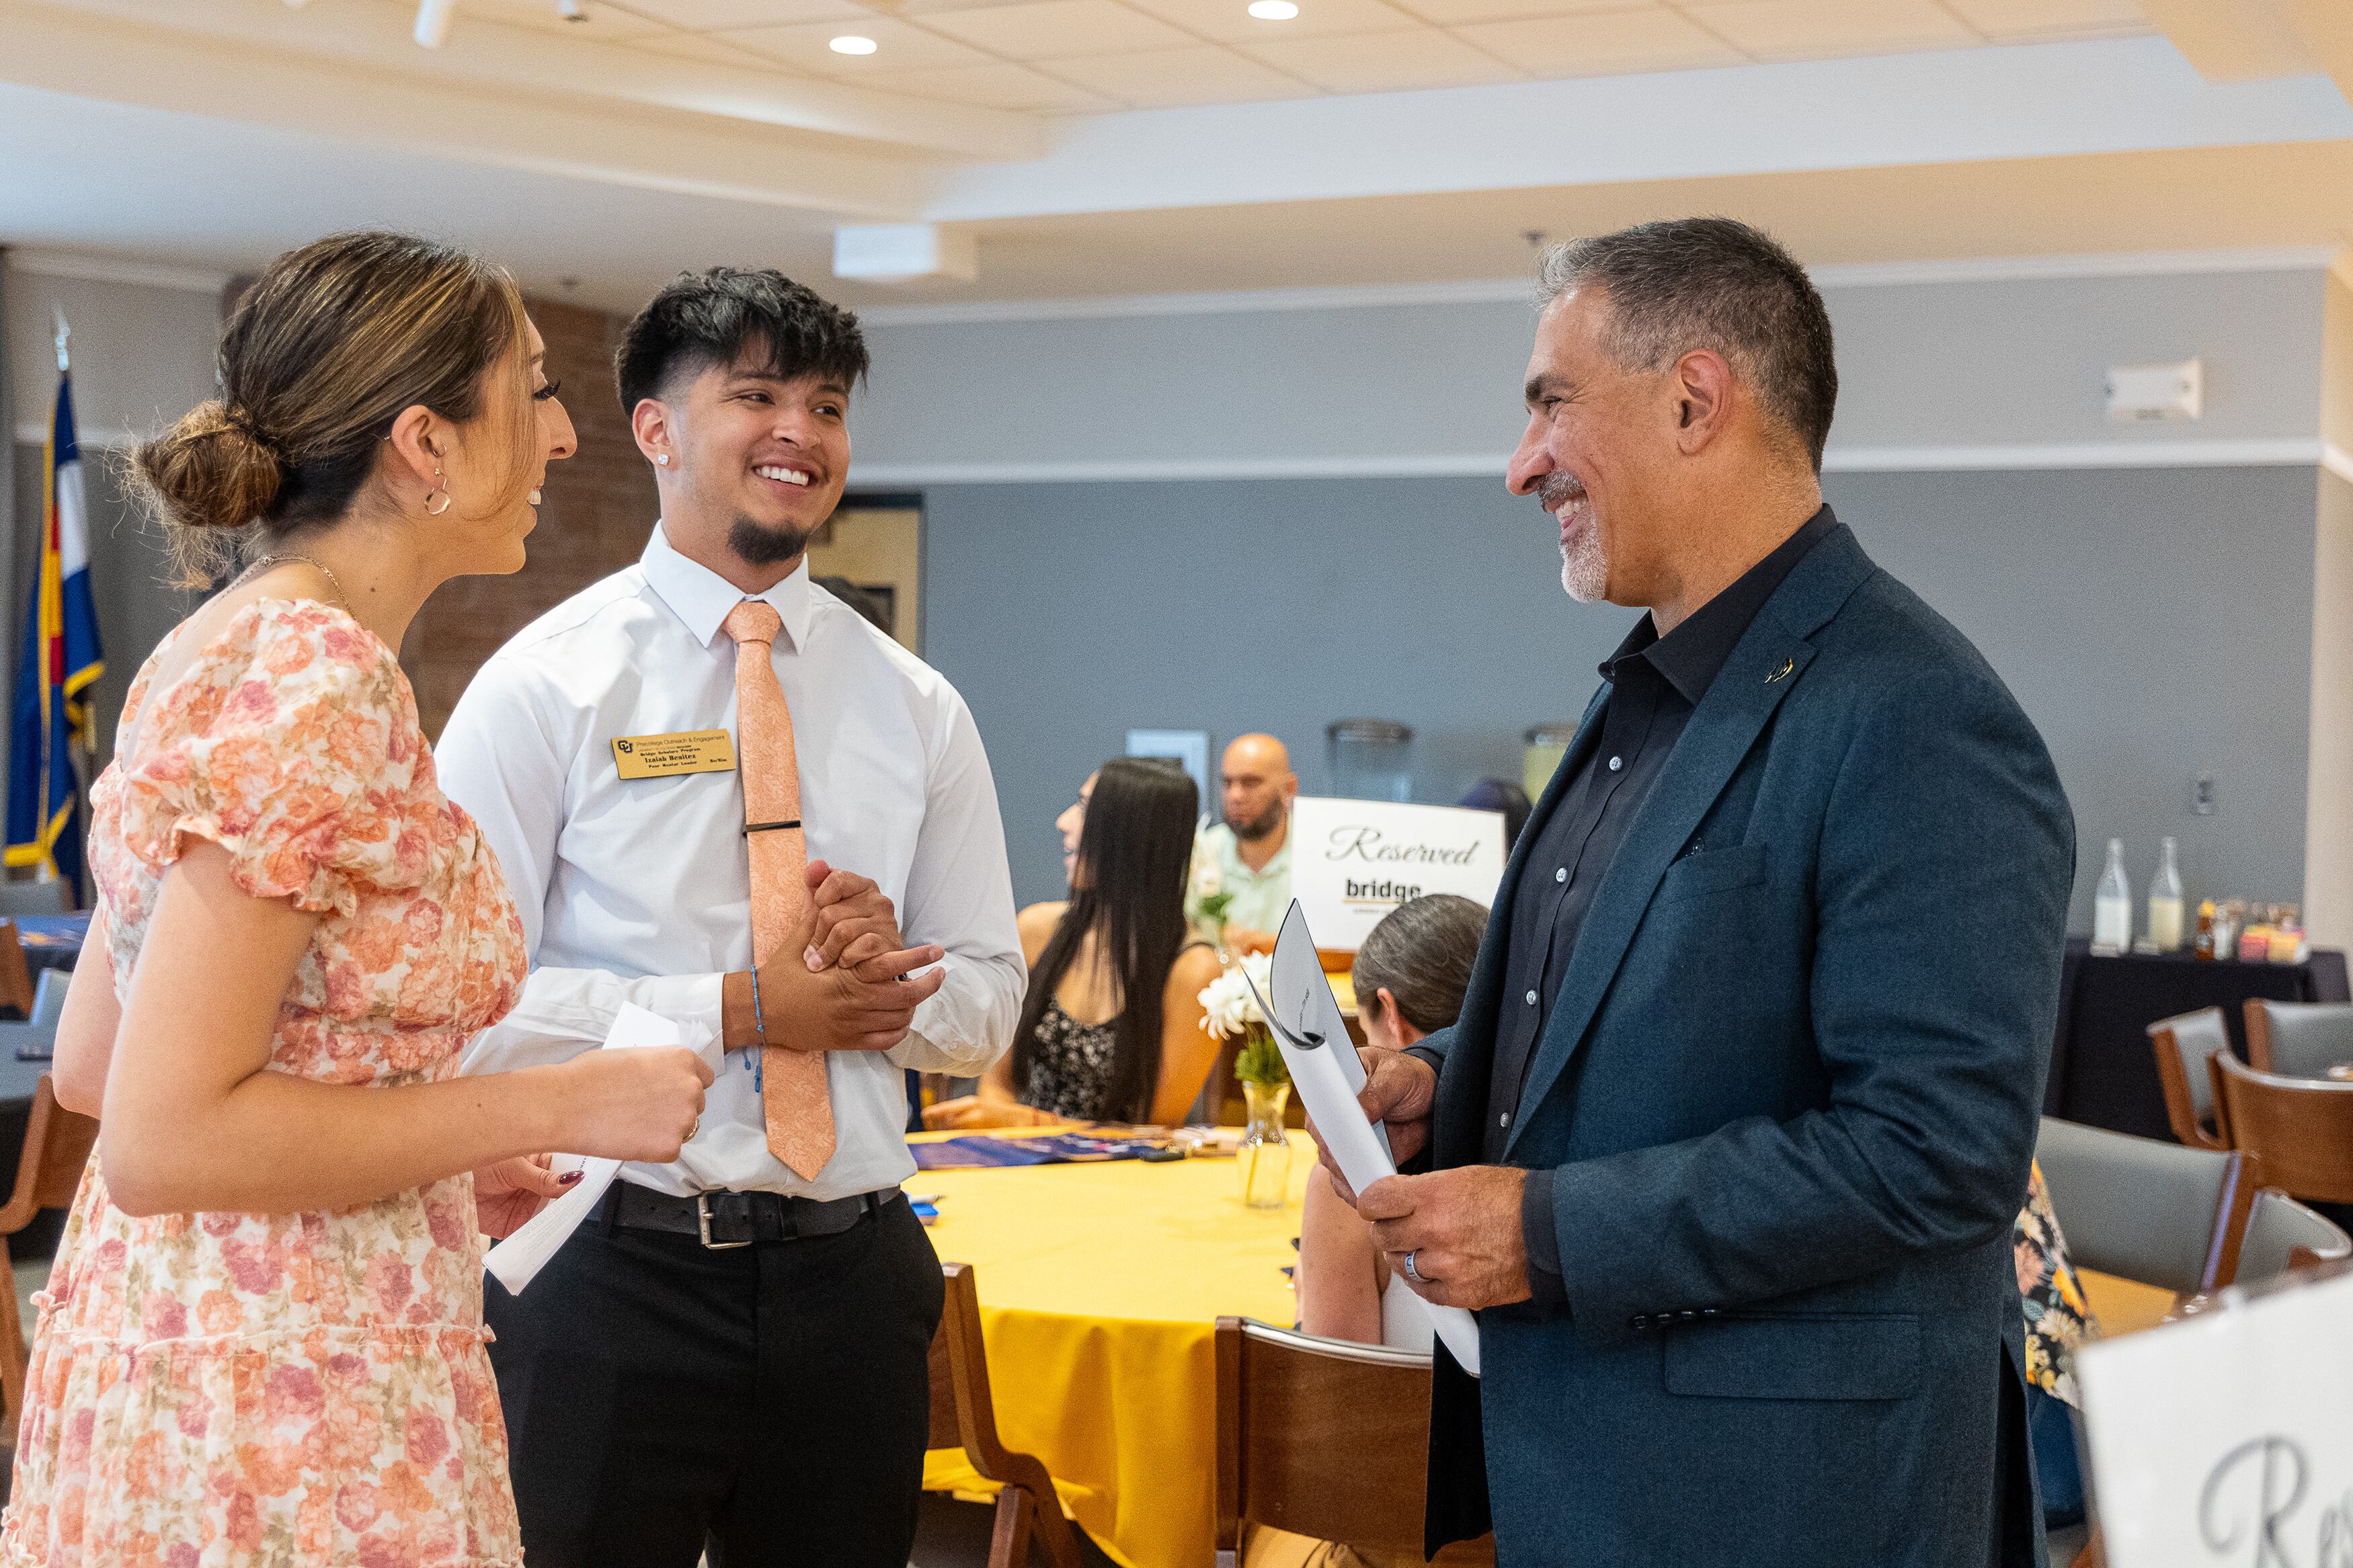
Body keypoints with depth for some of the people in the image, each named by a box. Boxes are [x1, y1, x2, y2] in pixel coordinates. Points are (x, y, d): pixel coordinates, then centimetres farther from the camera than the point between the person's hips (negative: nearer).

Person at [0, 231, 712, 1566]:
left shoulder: (232, 646, 9)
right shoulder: (318, 680, -20)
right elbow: (161, 1136, -23)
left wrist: (431, 1144, 16)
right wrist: (553, 1108, -17)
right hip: (289, 1408, -9)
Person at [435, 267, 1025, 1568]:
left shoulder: (915, 706, 10)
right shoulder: (546, 684, -3)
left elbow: (986, 1007, 11)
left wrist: (882, 967, -11)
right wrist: (738, 1008, -17)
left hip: (848, 1272, 4)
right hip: (612, 1268, -4)